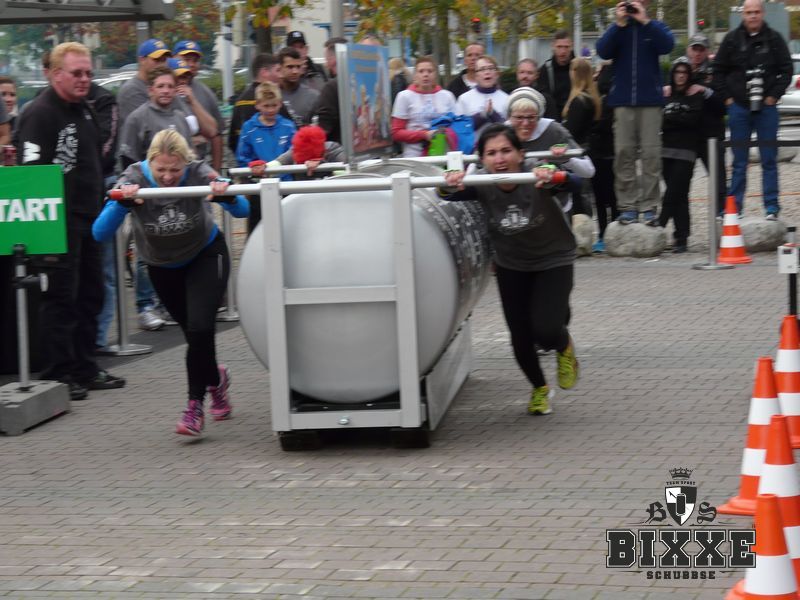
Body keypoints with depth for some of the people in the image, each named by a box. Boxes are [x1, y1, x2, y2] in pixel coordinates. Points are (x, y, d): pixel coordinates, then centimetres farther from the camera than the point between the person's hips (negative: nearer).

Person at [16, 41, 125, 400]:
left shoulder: (83, 111, 16)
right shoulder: (39, 114, -13)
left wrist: (100, 204, 22)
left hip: (87, 219, 9)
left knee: (90, 295, 13)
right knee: (61, 297, -6)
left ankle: (84, 369, 21)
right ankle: (58, 374, 0)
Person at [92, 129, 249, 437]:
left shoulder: (198, 172, -28)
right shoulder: (134, 179, -28)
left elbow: (242, 211, -23)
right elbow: (100, 233, -32)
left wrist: (227, 195, -45)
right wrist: (122, 204, -50)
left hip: (206, 257, -2)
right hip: (163, 266, 2)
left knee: (199, 327, -19)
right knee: (194, 332, 12)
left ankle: (195, 406, -7)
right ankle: (215, 377, 43)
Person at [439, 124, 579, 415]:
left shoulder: (535, 177, -30)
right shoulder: (482, 183, -22)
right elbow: (450, 193, -35)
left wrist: (551, 176, -71)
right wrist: (451, 184, -59)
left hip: (553, 260, -3)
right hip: (511, 265, 3)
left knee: (545, 330, -17)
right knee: (520, 336, 5)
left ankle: (564, 347, 22)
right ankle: (539, 389, 35)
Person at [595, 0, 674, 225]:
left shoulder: (655, 28, 8)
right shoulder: (616, 29, 11)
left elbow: (667, 46, -11)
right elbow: (603, 51, -4)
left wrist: (645, 21, -14)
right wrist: (619, 24, -10)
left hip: (650, 101, -1)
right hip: (623, 101, 1)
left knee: (651, 154, -4)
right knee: (623, 154, -3)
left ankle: (649, 206, -2)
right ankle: (627, 206, 1)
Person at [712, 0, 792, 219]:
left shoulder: (774, 39, 3)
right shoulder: (732, 39, 4)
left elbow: (786, 70, 5)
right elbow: (718, 70, 9)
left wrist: (774, 95, -3)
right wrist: (726, 97, 1)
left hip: (766, 108, -1)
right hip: (738, 107, 1)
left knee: (769, 160, 1)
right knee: (739, 161, 4)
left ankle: (771, 207, 4)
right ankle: (733, 206, 7)